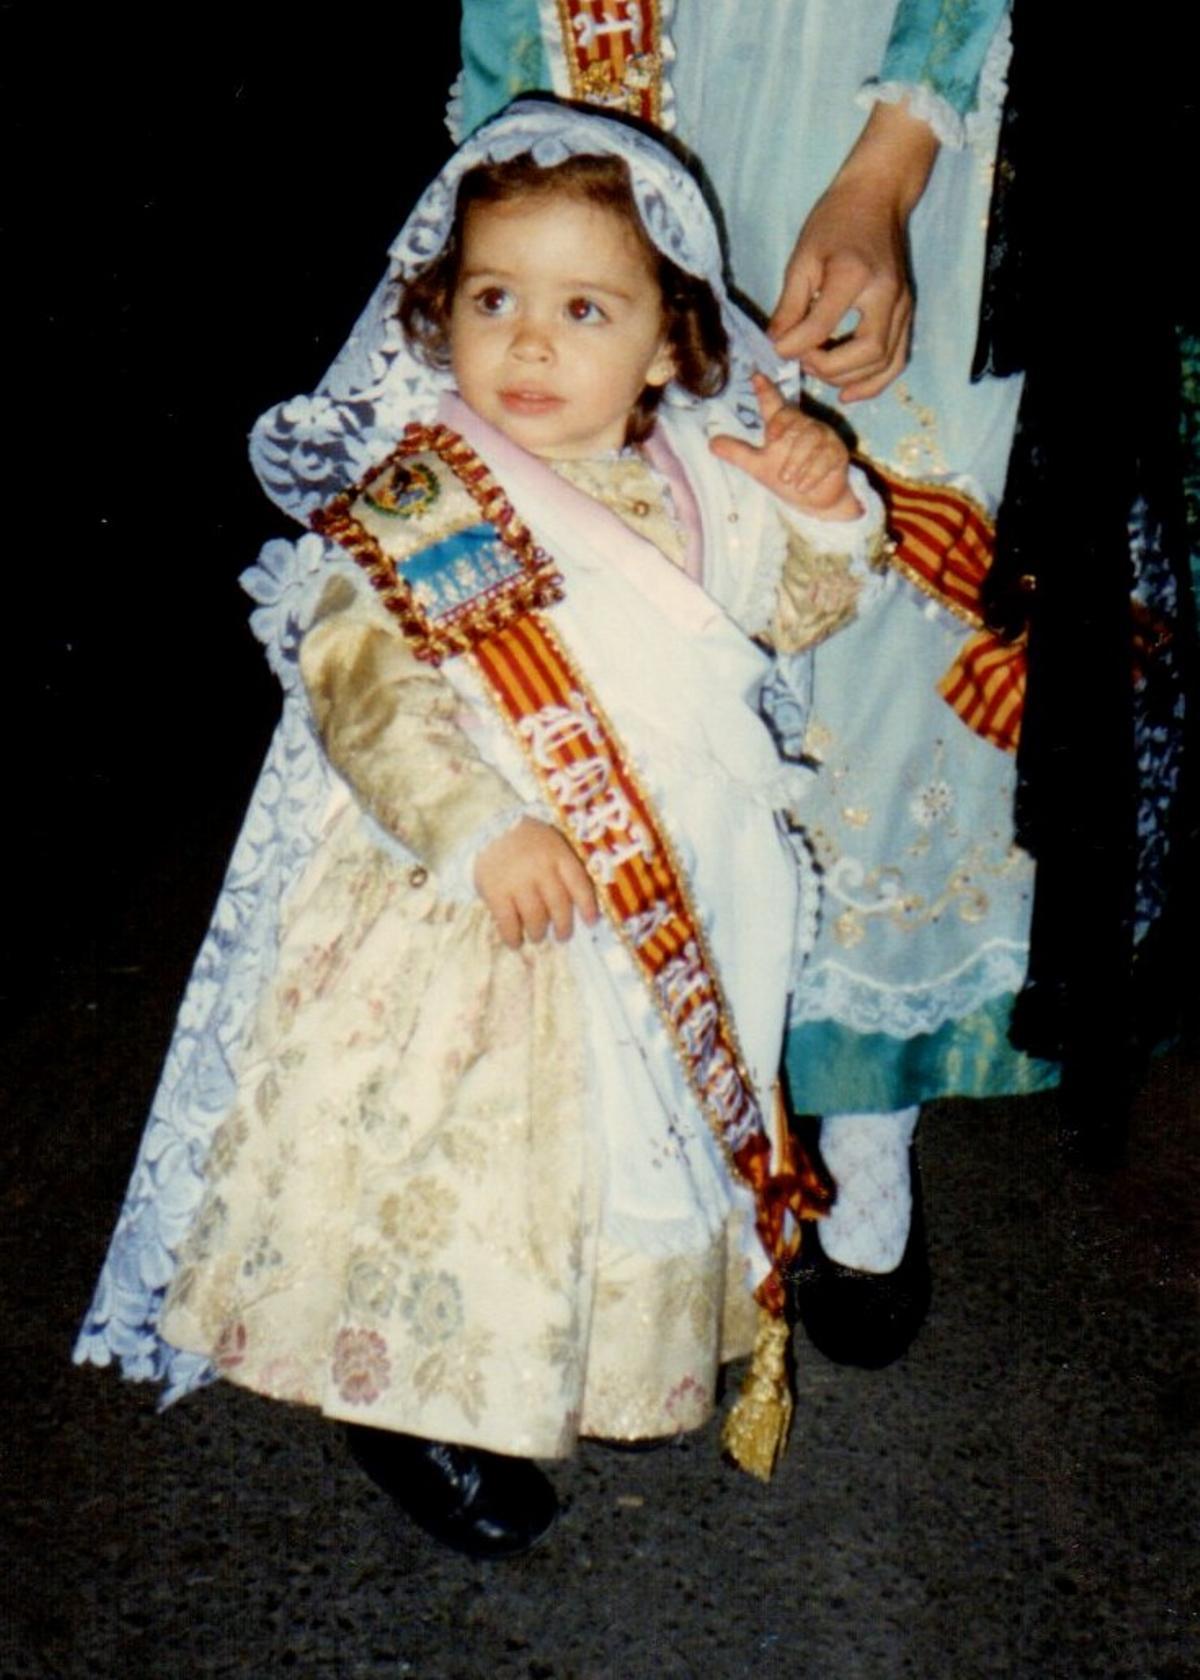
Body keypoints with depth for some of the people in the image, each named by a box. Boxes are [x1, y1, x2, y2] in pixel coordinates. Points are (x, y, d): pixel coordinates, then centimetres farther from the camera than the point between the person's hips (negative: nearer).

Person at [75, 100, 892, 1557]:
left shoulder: (700, 479, 4)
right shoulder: (416, 508, -14)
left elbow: (797, 607, 17)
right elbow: (362, 683, -23)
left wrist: (828, 512, -4)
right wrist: (480, 830, -35)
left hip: (675, 906, 6)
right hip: (471, 919, -6)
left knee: (649, 1142, 21)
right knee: (461, 1167, 4)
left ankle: (625, 1353, 46)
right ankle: (420, 1401, 28)